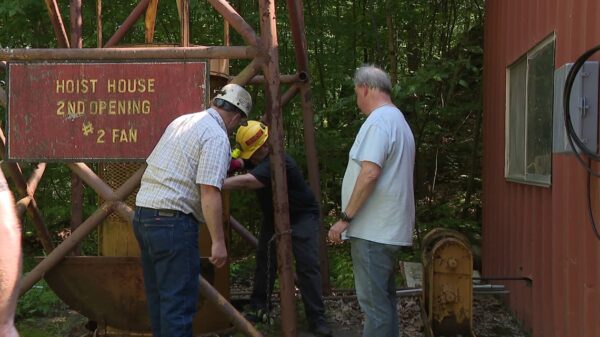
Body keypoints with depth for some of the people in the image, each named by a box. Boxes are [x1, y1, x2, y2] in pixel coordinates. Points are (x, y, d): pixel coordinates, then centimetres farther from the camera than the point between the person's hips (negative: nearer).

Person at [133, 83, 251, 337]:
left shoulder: (182, 121, 15)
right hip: (172, 220, -9)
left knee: (158, 295, 17)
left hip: (142, 213, 9)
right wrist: (218, 242, -17)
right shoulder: (217, 137, -11)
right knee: (179, 301, -5)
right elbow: (209, 191, -19)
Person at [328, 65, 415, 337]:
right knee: (384, 297, 17)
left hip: (373, 231, -10)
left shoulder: (378, 121, -14)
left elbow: (370, 174, -24)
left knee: (374, 301, -6)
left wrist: (345, 218, -18)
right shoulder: (398, 120, 18)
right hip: (389, 228, 10)